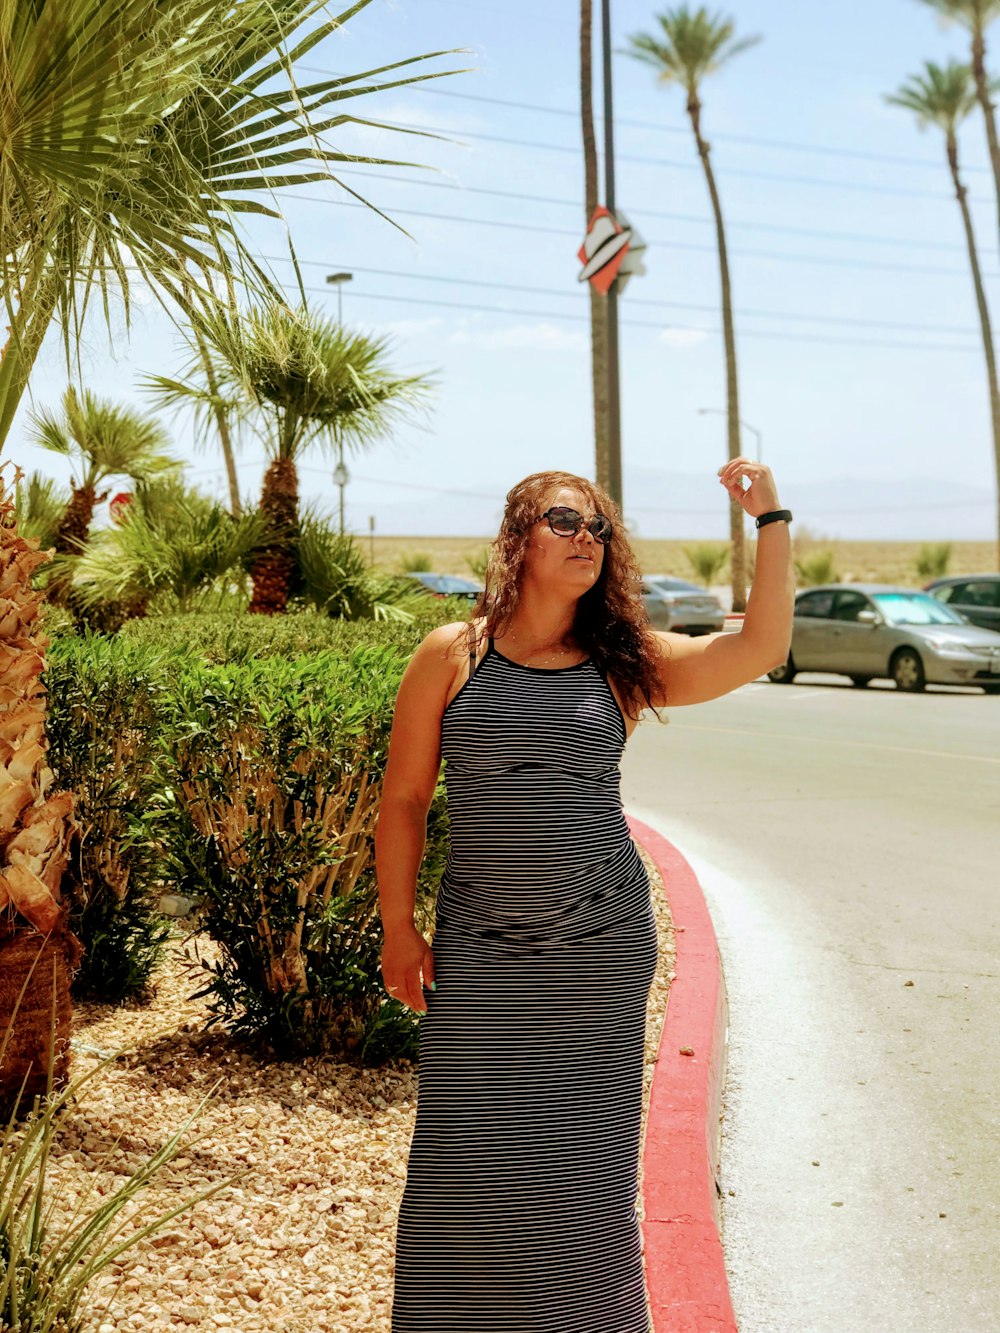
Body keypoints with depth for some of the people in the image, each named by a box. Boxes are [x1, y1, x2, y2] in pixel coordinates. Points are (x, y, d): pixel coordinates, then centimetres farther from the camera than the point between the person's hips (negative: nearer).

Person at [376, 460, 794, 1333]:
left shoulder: (622, 665, 3)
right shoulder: (451, 657, 0)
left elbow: (763, 648, -5)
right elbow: (404, 798, 3)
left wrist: (772, 521, -8)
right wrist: (399, 929, 1)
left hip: (602, 946, 1)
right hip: (480, 950, -1)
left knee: (583, 1155, 8)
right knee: (467, 1159, 3)